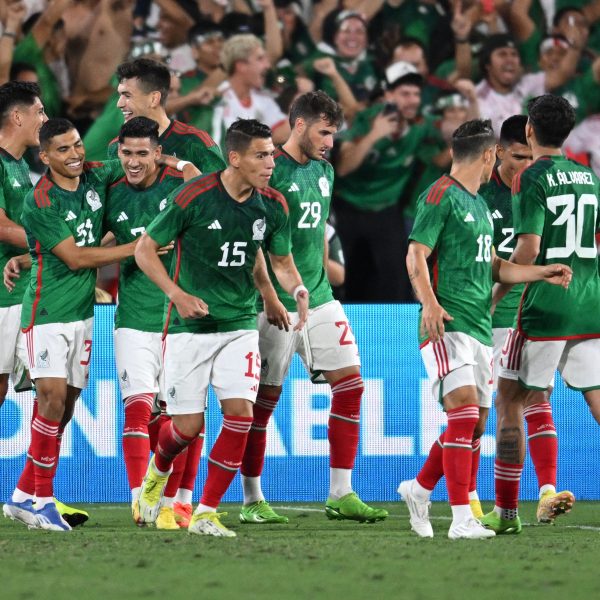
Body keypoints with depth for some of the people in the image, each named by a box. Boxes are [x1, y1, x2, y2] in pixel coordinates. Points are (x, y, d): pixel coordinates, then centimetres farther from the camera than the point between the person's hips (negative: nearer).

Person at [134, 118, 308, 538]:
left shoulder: (273, 207, -2)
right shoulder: (194, 197, -15)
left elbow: (282, 261, 13)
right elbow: (145, 249, -7)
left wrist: (297, 289, -10)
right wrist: (177, 293, -21)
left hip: (240, 325, 3)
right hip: (190, 326, -3)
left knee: (240, 413, -14)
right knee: (188, 425, -2)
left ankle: (207, 513, -2)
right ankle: (158, 472, 35)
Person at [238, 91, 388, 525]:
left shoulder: (324, 172, 13)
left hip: (319, 298, 7)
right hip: (277, 303, -7)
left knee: (350, 383, -1)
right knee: (264, 398, 0)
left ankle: (342, 494, 3)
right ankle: (252, 501, 9)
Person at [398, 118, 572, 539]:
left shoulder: (479, 204, 21)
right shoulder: (440, 196, -6)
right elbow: (416, 255, -12)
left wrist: (542, 274, 17)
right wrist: (429, 302, -27)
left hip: (480, 326, 9)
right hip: (448, 323, -9)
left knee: (472, 423, 8)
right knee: (464, 410, -18)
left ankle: (419, 489, 28)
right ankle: (462, 518, -20)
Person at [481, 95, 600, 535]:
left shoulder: (531, 179, -8)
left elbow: (528, 250, -15)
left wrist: (495, 295, -4)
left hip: (545, 309, -6)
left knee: (511, 400, 5)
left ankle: (506, 510, 4)